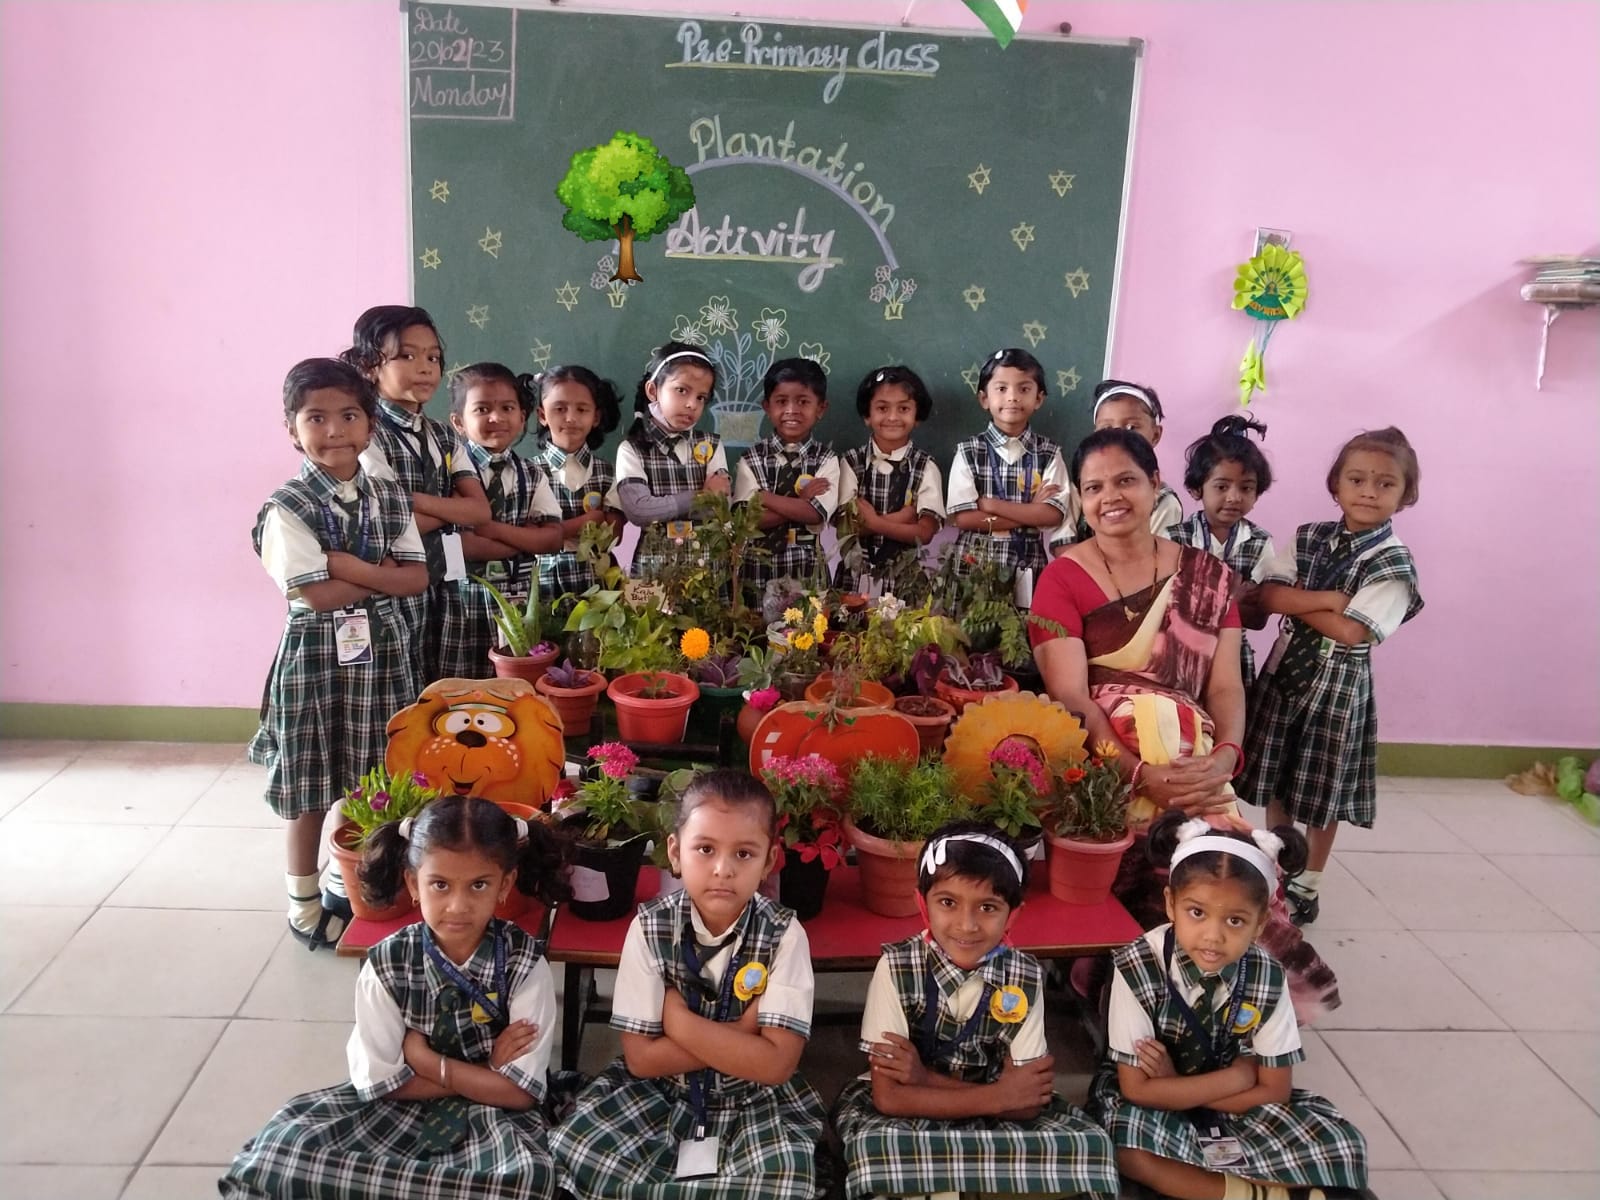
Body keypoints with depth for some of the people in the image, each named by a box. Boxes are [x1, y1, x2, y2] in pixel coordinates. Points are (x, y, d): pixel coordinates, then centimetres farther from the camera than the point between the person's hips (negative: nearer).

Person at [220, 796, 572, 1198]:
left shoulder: (525, 964, -16)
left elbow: (520, 1093, -16)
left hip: (493, 1115, -2)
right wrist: (486, 1070, -14)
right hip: (398, 1109, 2)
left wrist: (427, 1060, -15)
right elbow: (379, 1082, -9)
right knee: (279, 1148, -22)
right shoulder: (386, 965, -12)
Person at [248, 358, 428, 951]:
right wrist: (382, 573, -12)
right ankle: (305, 903, 25)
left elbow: (418, 579, -5)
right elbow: (314, 594, -19)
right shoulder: (287, 507, -12)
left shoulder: (390, 498, 3)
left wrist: (346, 564, -17)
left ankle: (348, 882, 35)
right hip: (316, 654, -4)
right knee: (313, 787, 7)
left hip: (381, 650, 4)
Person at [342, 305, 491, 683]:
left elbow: (480, 511, -3)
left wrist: (414, 499, -12)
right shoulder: (369, 436, -9)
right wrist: (450, 507, -6)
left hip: (443, 584, 6)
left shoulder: (444, 436, 10)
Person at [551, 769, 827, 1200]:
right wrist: (742, 1033, -19)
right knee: (573, 1148, -21)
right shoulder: (651, 927, -13)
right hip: (660, 1092, 1)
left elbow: (776, 1064, -20)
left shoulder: (784, 935, -16)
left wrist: (679, 1019, -20)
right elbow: (641, 1058, -13)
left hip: (755, 1100, -1)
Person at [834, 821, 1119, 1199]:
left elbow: (1026, 1104, -13)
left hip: (996, 1119, 3)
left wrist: (928, 1079, -24)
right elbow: (889, 1097, -19)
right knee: (875, 1148, -36)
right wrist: (999, 1096, -23)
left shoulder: (1025, 977, -12)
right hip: (908, 1119, -3)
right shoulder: (896, 968, -18)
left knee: (1089, 1147, -22)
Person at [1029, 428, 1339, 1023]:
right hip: (1103, 767, -3)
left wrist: (1225, 755, -16)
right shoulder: (1062, 578, 2)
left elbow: (1225, 685, 6)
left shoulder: (1208, 576, 13)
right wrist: (1141, 773, -24)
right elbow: (1070, 696, -9)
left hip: (1195, 767, 3)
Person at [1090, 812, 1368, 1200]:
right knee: (1127, 1148, -35)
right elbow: (1137, 1088, -22)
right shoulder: (1137, 967, -26)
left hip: (1236, 1105, 3)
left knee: (1341, 1148, -15)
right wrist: (1236, 1078, -20)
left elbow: (1274, 1090, -10)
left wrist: (1176, 1084, -17)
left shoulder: (1267, 976, -17)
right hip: (1151, 1105, -3)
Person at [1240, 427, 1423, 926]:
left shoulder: (1393, 562, -12)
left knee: (1322, 791, 9)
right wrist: (1326, 599, -21)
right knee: (1275, 781, 14)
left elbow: (1351, 632, -21)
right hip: (1285, 669, 4)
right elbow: (1268, 595, -10)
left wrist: (1295, 601, -12)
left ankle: (1308, 885, 28)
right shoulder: (1308, 537, 1)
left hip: (1339, 681, -4)